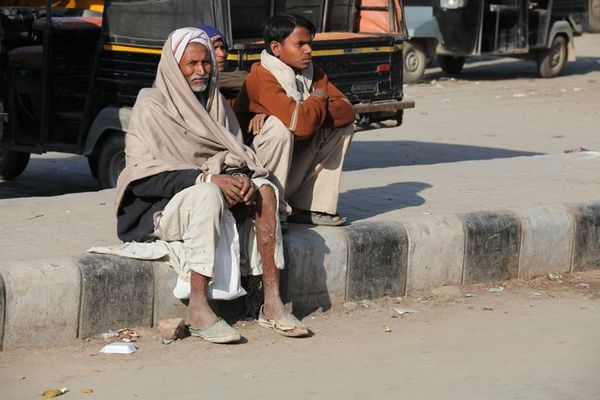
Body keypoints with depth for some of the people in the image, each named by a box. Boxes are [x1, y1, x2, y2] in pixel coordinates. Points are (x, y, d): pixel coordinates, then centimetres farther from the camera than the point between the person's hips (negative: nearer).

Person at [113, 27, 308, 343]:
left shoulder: (215, 103, 14)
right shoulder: (151, 106, -6)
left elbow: (239, 154, 10)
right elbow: (149, 175, -16)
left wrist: (243, 178, -14)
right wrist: (208, 178, -26)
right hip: (159, 208, -6)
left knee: (264, 190, -18)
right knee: (208, 196, -36)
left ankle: (272, 302, -23)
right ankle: (198, 309, -39)